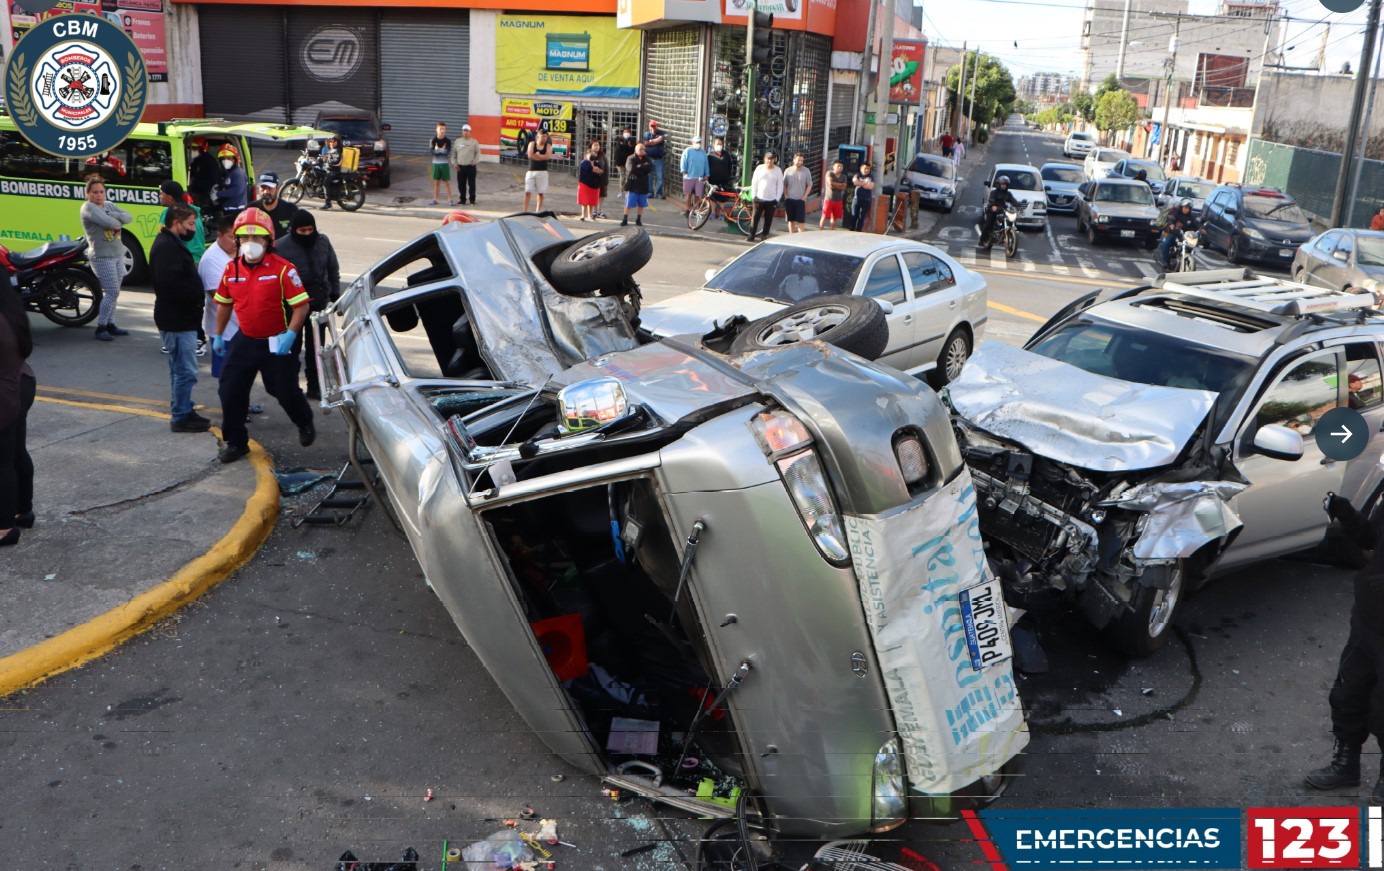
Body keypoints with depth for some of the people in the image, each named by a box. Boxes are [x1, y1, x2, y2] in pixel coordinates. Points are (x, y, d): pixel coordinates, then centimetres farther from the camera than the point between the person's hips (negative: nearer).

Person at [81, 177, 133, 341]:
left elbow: (128, 217, 0)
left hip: (118, 255, 8)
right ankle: (100, 327, -1)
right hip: (102, 257, -8)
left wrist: (114, 216, -16)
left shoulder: (109, 204, 13)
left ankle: (110, 325, 20)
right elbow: (108, 223, -23)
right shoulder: (88, 207, -9)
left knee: (113, 292, 11)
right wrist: (119, 221, -3)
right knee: (112, 292, -11)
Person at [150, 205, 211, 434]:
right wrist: (197, 298, -17)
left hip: (180, 318, 11)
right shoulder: (166, 247, -18)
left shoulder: (173, 244, 16)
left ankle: (183, 411, 28)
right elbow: (170, 282, -29)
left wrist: (197, 298, 4)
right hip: (177, 319, -11)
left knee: (180, 369, 18)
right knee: (186, 370, -6)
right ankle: (181, 417, 1)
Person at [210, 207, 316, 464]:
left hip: (277, 343, -5)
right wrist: (218, 334, 17)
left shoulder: (283, 269, -15)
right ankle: (236, 442, 18)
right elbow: (224, 303, 16)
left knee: (285, 391, 6)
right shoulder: (232, 269, 2)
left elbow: (301, 305, -15)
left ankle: (305, 424, 37)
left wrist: (290, 334, -25)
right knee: (230, 391, 2)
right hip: (245, 340, 5)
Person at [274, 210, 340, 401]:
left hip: (319, 303, 4)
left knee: (315, 347, 12)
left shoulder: (323, 241, 1)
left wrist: (335, 294, 7)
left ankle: (314, 387, 21)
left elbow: (333, 269, 11)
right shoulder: (281, 246, -12)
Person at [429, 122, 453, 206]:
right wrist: (442, 150, -12)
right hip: (435, 163, 1)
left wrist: (437, 149, -9)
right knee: (436, 182, 7)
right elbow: (431, 151, -10)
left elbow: (447, 152, -12)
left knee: (447, 182, -1)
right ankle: (435, 200, 13)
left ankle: (449, 200, 1)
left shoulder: (448, 141, -1)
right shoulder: (433, 140, 1)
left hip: (445, 164, -1)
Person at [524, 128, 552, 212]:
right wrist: (542, 157, -7)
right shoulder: (532, 144, 6)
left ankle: (538, 210, 12)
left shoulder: (548, 146, 6)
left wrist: (537, 155, -7)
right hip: (531, 171, 0)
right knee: (527, 191, -5)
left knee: (541, 192, 2)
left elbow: (548, 156, -12)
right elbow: (530, 155, -10)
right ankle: (525, 210, -3)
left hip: (542, 172, 0)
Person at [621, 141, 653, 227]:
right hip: (632, 185, -4)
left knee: (641, 204, 9)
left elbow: (650, 168, -10)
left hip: (643, 185, 4)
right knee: (628, 204, -2)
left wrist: (639, 167, -16)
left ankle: (638, 220, 20)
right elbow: (631, 169, -21)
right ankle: (625, 220, 4)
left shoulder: (646, 159, 7)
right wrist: (643, 167, -13)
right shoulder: (631, 159, -4)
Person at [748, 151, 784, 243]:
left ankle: (764, 236, 10)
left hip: (772, 200, 0)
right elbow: (754, 182, 6)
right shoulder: (759, 168, 4)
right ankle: (751, 235, 5)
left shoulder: (778, 170, 2)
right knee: (755, 218, -1)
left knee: (768, 219, 3)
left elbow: (780, 186, 2)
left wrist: (777, 199, -4)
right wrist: (754, 196, -1)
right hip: (759, 198, 0)